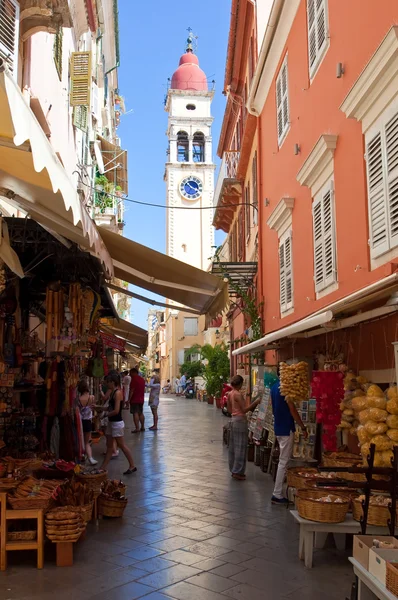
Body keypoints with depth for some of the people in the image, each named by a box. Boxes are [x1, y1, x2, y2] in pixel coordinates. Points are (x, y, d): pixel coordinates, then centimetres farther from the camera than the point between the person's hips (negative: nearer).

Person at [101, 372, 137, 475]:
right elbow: (111, 407, 11)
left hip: (117, 423, -9)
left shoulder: (118, 393, -18)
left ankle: (132, 466, 12)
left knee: (122, 445, 1)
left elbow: (116, 410, -23)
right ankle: (103, 468, 18)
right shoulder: (113, 392, 8)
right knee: (109, 446, 13)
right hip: (111, 422, 9)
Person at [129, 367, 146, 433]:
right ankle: (142, 427, 19)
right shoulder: (142, 379, 14)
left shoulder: (134, 379, -13)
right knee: (141, 413, 15)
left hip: (135, 399, -8)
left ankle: (137, 428, -11)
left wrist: (129, 399, -15)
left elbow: (132, 390, -17)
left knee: (135, 413, -7)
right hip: (141, 399, 8)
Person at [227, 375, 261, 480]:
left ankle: (233, 470, 21)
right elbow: (245, 409, -19)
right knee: (240, 447, -2)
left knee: (233, 446, 14)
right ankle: (238, 472, 1)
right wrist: (255, 402, -14)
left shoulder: (230, 394, 7)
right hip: (240, 420, -9)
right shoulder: (238, 394, -18)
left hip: (233, 419, 9)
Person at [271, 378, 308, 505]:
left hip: (278, 427, 9)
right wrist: (303, 428, -9)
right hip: (286, 429, -9)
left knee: (282, 461, 16)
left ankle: (278, 493, 19)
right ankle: (277, 494, 1)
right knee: (284, 462, -3)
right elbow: (292, 410, -16)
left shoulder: (274, 387, 10)